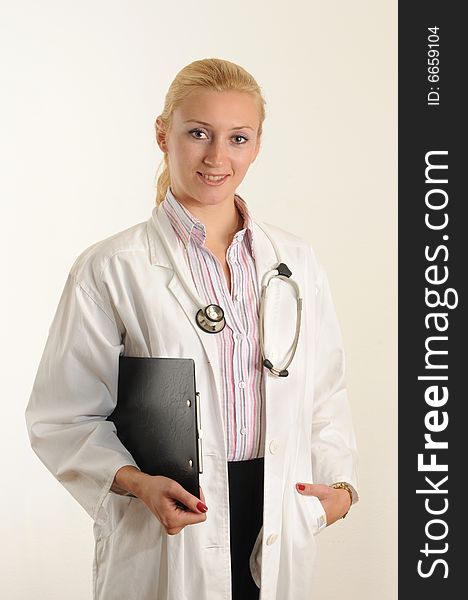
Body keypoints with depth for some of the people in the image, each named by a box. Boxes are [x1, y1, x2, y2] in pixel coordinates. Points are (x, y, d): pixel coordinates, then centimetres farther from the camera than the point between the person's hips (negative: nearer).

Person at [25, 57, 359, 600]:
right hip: (167, 544, -3)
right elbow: (61, 418, -6)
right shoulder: (110, 270, -7)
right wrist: (134, 482, -20)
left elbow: (324, 393, 12)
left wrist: (339, 482, -1)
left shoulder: (295, 263, 6)